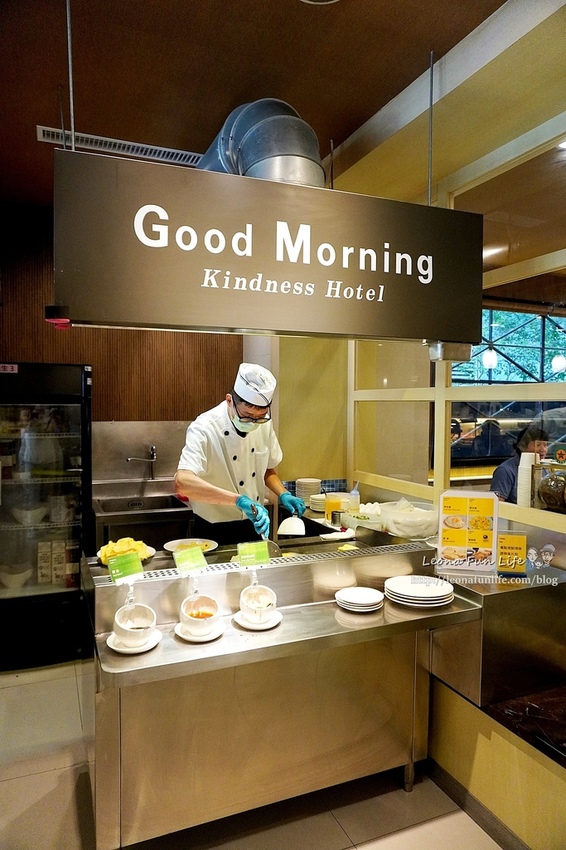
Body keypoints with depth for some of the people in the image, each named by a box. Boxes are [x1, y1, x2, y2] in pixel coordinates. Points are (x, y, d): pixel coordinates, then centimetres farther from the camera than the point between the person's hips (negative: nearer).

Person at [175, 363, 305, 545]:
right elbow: (182, 483, -42)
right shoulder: (204, 430, -26)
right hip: (214, 534, -5)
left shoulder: (264, 424, -7)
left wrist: (283, 495, -8)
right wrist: (239, 500, -48)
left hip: (254, 527, 6)